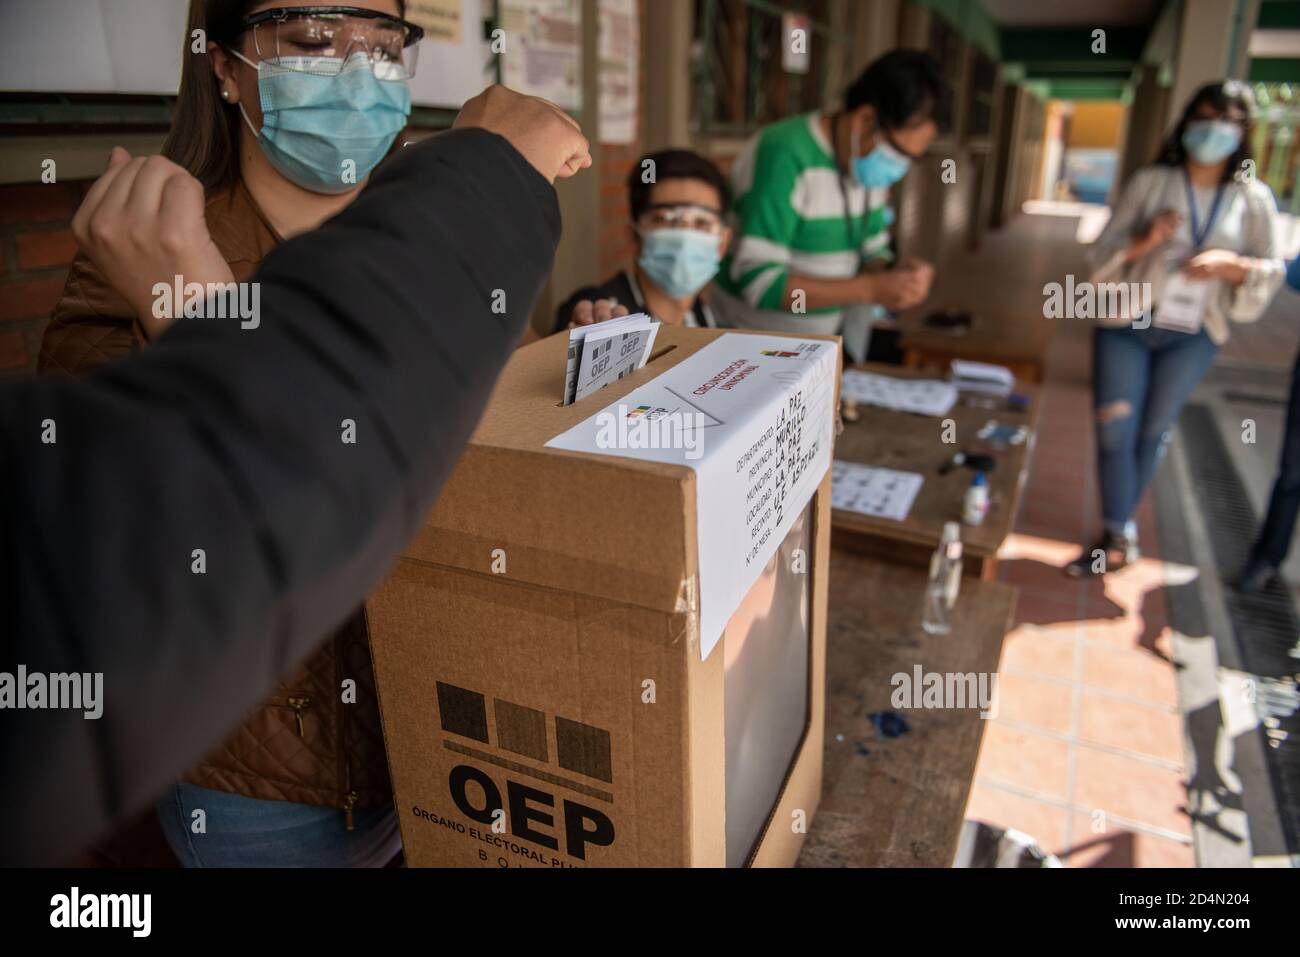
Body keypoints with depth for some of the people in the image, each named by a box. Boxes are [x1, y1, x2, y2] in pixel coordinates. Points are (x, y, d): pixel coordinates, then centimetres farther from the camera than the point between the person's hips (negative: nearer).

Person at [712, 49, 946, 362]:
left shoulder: (870, 161, 4)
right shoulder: (786, 156, -20)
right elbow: (758, 282, -25)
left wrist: (892, 277, -9)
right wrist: (871, 289, -26)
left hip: (827, 340, 6)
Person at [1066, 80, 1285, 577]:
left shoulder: (1253, 199, 1)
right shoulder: (1150, 183, -2)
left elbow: (1271, 272, 3)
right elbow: (1102, 252, -2)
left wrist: (1230, 264, -17)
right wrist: (1143, 243, -21)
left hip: (1193, 336, 2)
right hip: (1126, 325, -1)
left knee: (1153, 432, 12)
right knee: (1115, 431, -5)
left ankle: (1120, 527, 27)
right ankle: (1116, 537, 6)